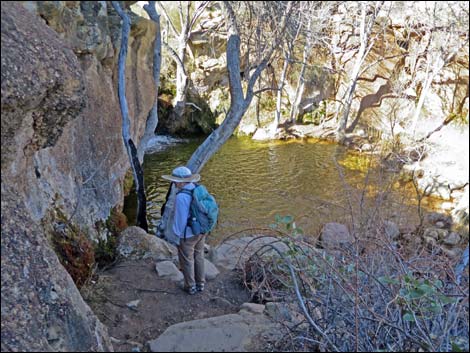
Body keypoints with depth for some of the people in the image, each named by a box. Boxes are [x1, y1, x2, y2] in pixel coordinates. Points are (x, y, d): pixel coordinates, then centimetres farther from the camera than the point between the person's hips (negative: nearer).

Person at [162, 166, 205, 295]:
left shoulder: (181, 197, -28)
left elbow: (180, 219, -22)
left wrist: (177, 236, -9)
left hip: (187, 235, -7)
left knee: (187, 261, 13)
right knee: (198, 257, 22)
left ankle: (191, 287, 28)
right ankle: (200, 284, 36)